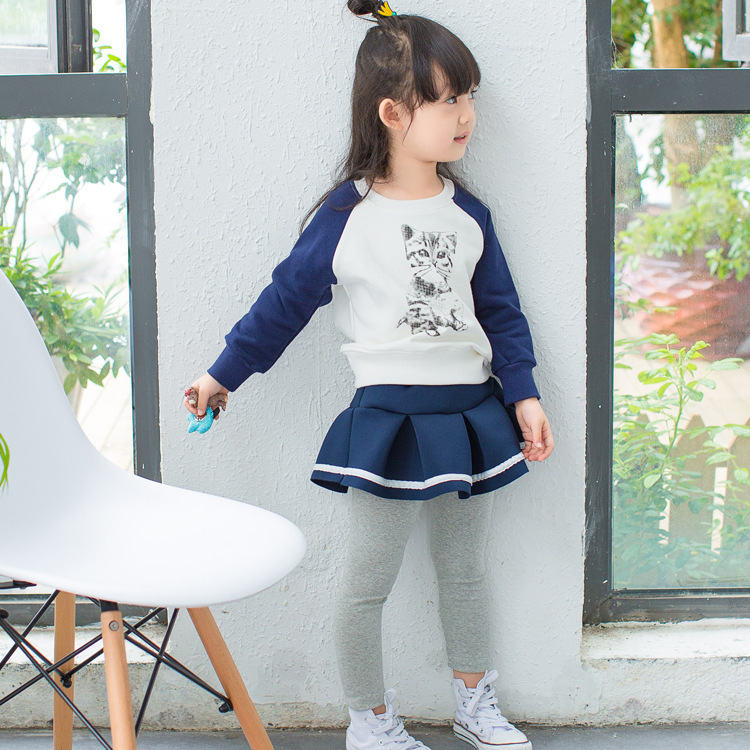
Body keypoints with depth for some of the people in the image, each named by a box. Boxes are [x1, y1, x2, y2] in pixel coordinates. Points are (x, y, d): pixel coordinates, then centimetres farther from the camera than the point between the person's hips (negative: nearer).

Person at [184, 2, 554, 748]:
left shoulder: (468, 214, 5)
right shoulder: (345, 218, -8)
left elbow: (500, 311, 10)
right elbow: (287, 299, -1)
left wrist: (523, 395, 3)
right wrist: (224, 373, 3)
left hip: (469, 410, 5)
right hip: (386, 417, -4)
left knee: (465, 569, 17)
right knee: (369, 579, 5)